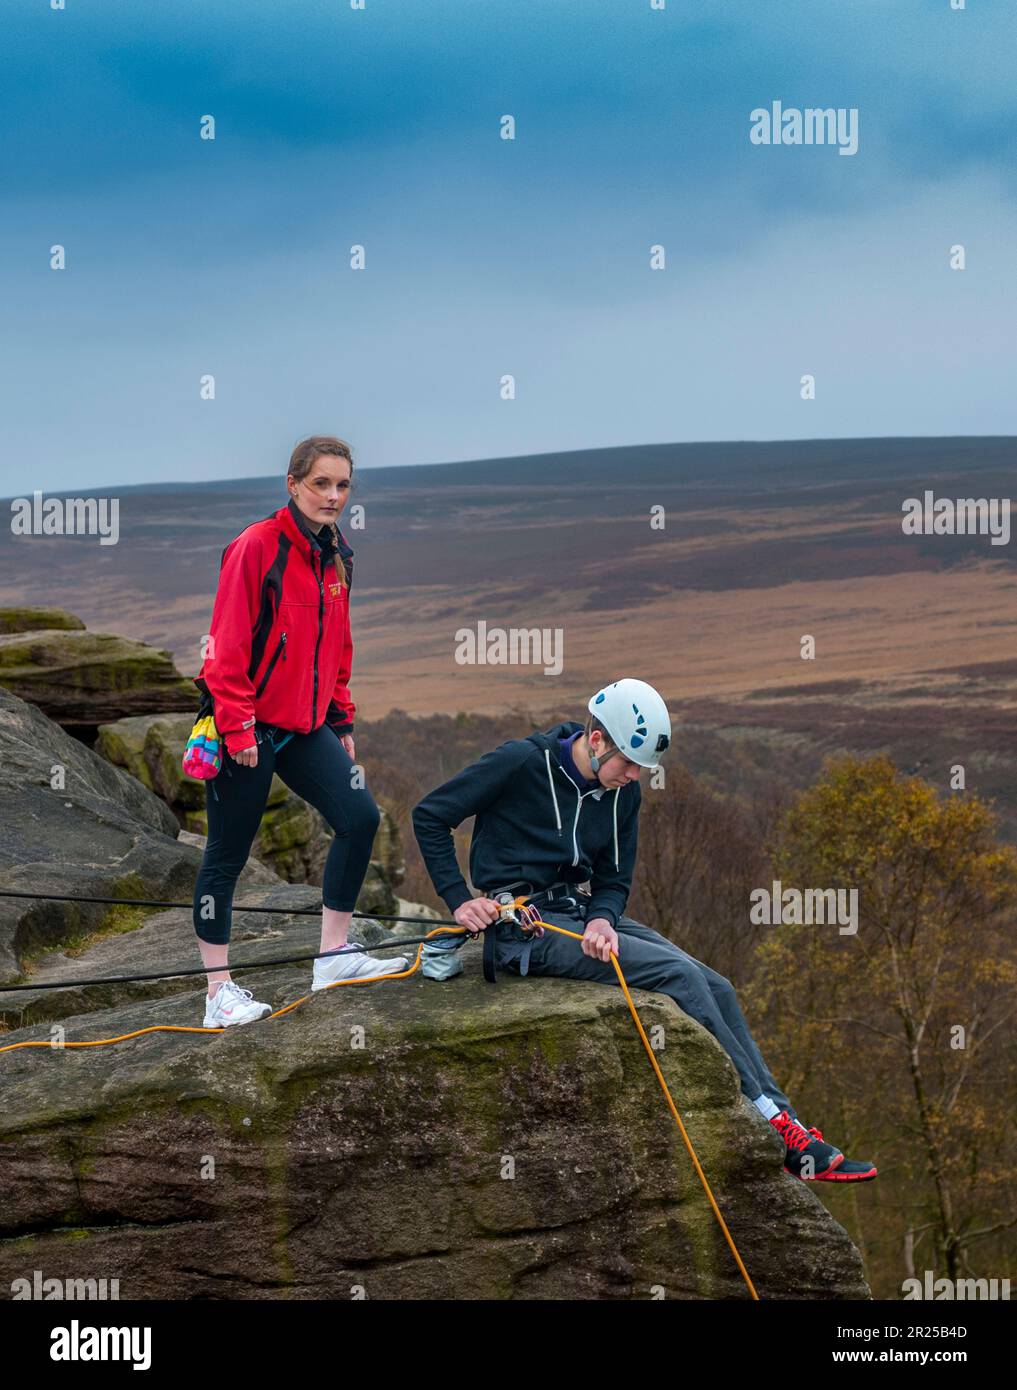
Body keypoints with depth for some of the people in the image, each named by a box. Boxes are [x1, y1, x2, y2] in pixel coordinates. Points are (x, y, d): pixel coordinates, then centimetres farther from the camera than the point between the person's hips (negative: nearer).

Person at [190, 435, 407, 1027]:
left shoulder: (339, 557, 10)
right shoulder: (257, 546, -14)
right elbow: (228, 644, -16)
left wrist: (342, 719, 17)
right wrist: (237, 727, -18)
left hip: (306, 725, 7)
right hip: (248, 728, -7)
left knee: (360, 817, -6)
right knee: (228, 853, 2)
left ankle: (336, 953, 8)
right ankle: (219, 990, 10)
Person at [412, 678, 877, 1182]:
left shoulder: (624, 793, 7)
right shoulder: (522, 763, -13)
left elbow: (613, 880, 12)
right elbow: (429, 814, -7)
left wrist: (602, 919, -11)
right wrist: (459, 901, -12)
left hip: (581, 913, 8)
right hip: (526, 927, -8)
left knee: (716, 988, -9)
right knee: (680, 976, -21)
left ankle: (783, 1119, -8)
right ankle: (776, 1127, -16)